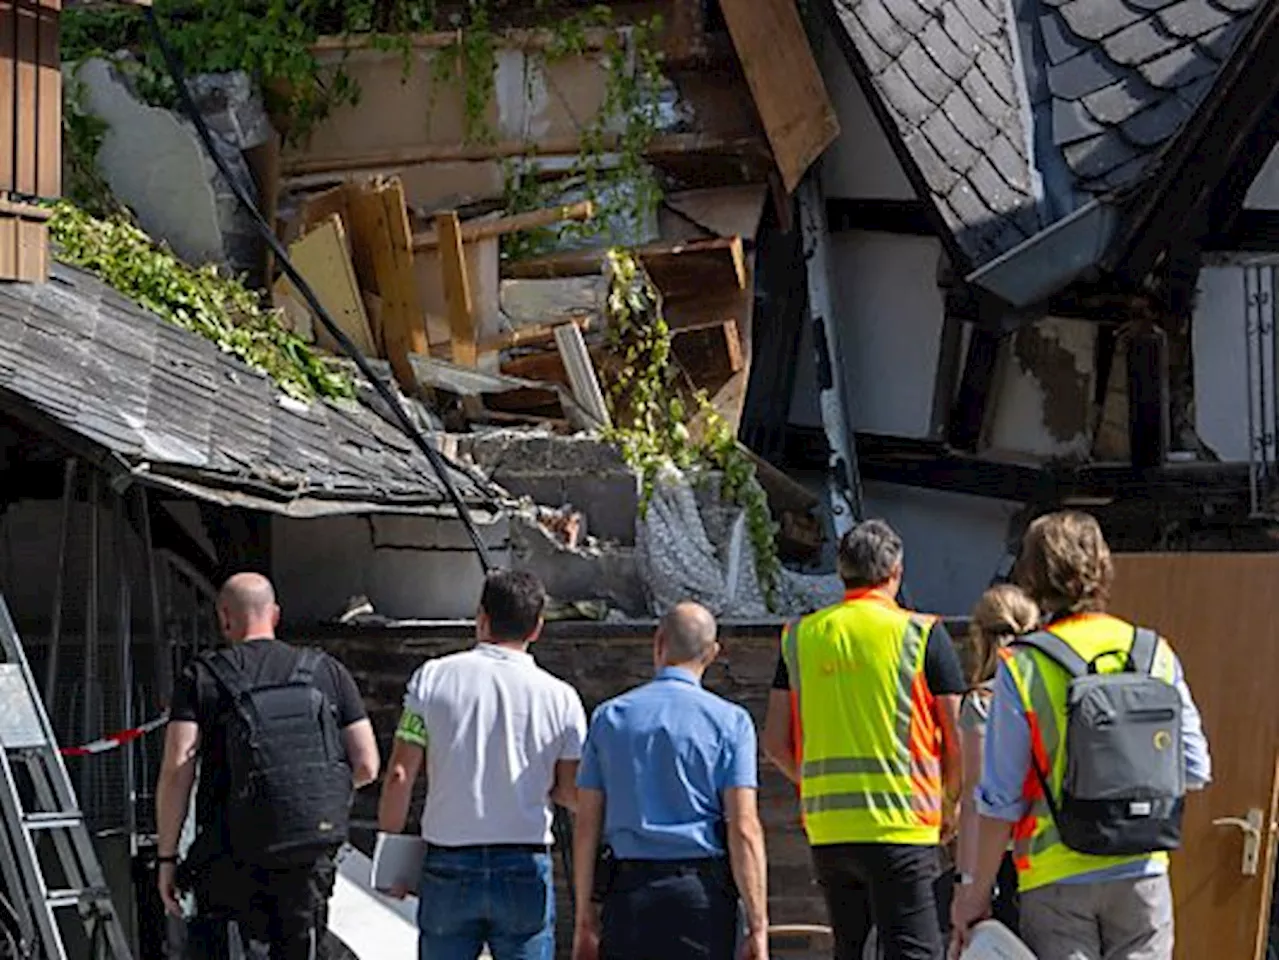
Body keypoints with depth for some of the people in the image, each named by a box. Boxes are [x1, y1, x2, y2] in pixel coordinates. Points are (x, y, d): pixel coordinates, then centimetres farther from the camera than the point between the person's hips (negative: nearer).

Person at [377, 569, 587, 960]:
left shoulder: (432, 678, -2)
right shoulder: (560, 697, -2)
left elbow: (399, 776, -5)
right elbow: (575, 795, 2)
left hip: (448, 865, 0)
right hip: (526, 868, 0)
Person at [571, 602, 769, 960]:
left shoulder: (609, 717, 8)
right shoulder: (729, 722, -1)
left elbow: (586, 826, 7)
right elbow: (744, 829, -8)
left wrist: (585, 917, 11)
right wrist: (757, 927, -6)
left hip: (627, 890, 2)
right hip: (702, 891, -2)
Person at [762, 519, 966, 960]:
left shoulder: (800, 637, 8)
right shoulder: (921, 633, -3)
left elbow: (776, 742, 8)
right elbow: (958, 740, -2)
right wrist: (950, 806, 14)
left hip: (825, 829, 5)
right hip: (900, 828, -4)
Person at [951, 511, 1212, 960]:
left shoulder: (1022, 668, -8)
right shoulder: (1156, 655, 0)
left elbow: (1001, 800, -7)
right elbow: (1194, 771, 4)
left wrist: (978, 890, 1)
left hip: (1056, 879, -3)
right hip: (1142, 873, 3)